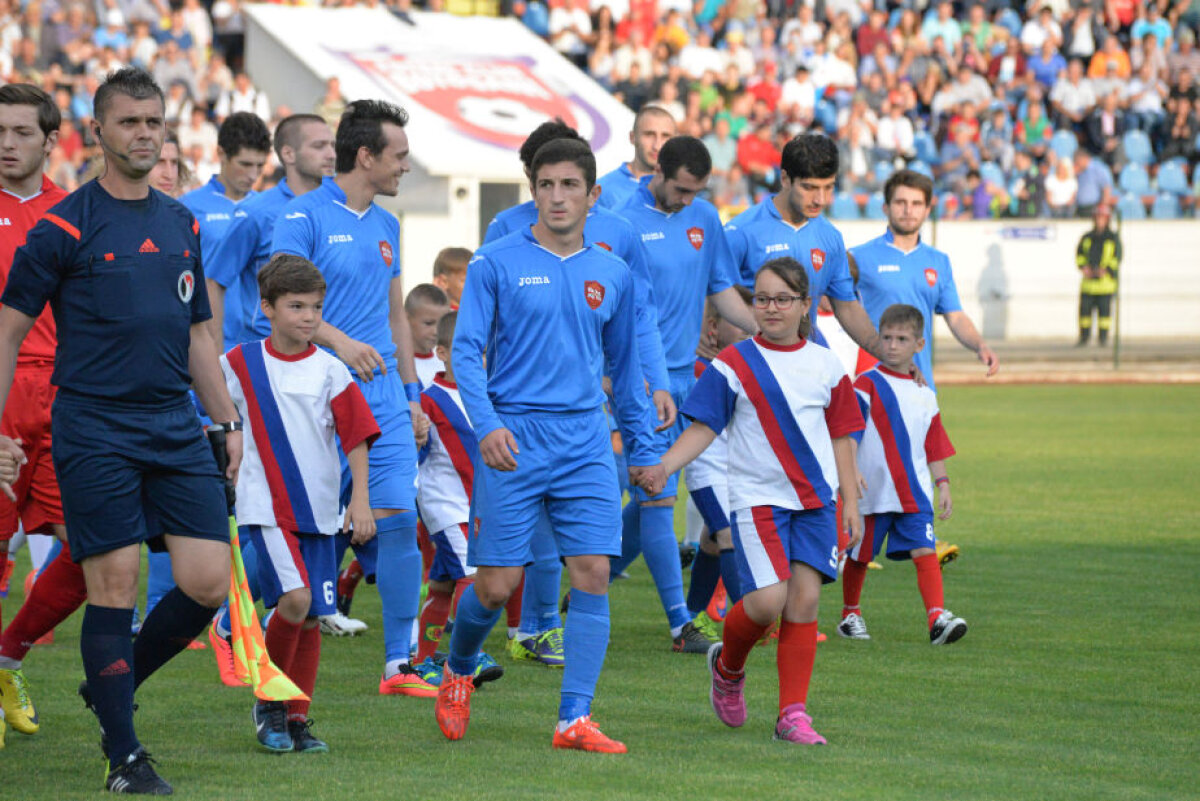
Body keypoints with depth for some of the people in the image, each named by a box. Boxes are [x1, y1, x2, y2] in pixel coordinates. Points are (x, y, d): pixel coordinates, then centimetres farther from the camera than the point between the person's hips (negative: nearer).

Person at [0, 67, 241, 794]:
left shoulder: (182, 225, 13)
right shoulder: (66, 226, -4)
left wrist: (227, 420, 16)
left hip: (177, 433, 5)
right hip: (95, 438, -5)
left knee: (208, 582, -3)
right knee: (115, 586, -7)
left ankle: (115, 684, 21)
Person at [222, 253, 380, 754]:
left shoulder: (330, 371, 1)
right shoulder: (240, 364, 1)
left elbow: (356, 438, 1)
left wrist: (360, 499, -6)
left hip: (319, 510, 2)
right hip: (265, 505, -2)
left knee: (311, 618, 4)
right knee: (293, 598, -19)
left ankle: (296, 718, 17)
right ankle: (268, 704, -2)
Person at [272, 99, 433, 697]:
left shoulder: (386, 226, 16)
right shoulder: (305, 216, -5)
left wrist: (412, 393, 19)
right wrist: (339, 341, -25)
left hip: (383, 398, 6)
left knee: (399, 519, -4)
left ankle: (399, 664, -1)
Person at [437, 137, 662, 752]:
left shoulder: (613, 275, 11)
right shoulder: (496, 263, 1)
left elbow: (624, 365, 20)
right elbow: (466, 351, -3)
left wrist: (644, 449, 17)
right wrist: (486, 423, -18)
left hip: (585, 443, 3)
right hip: (513, 440, -3)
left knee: (593, 575, -8)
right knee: (497, 584, -2)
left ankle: (574, 720, -6)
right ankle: (457, 672, 28)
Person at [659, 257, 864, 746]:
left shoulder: (825, 366, 8)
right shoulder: (734, 365, -1)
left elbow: (841, 436, 14)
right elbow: (703, 428, 0)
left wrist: (851, 502, 10)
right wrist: (658, 468, -13)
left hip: (815, 501, 3)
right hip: (757, 499, -3)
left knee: (805, 597, -6)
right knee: (768, 599, -16)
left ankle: (793, 714, 2)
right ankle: (727, 666, 17)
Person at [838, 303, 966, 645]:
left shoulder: (925, 394, 12)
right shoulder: (868, 385, -5)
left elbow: (934, 446, 19)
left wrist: (942, 483, 14)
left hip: (914, 491, 3)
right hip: (872, 489, -3)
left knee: (925, 550, -12)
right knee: (859, 555, 9)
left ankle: (937, 617, -20)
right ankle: (850, 614, 27)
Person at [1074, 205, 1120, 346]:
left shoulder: (1113, 237, 3)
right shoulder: (1087, 237, 13)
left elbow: (1117, 256, -1)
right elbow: (1079, 254, 13)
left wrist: (1106, 270, -14)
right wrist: (1083, 267, -6)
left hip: (1106, 278, -3)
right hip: (1089, 280, 3)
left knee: (1104, 308, -5)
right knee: (1085, 307, -1)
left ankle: (1103, 337, 0)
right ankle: (1084, 337, 7)